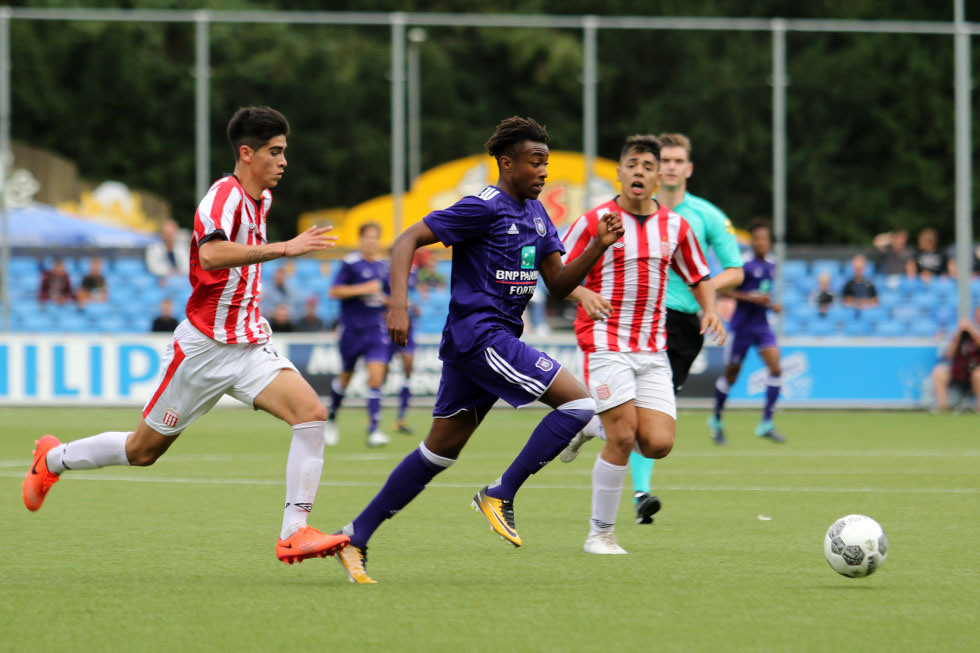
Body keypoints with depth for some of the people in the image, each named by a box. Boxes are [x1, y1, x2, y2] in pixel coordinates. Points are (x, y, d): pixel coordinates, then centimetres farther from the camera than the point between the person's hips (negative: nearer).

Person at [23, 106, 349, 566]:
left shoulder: (261, 198, 10)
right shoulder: (224, 196, -19)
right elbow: (211, 254, -41)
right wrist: (284, 248, -43)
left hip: (249, 346, 7)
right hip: (204, 348, -7)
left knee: (311, 412, -18)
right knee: (143, 450, 7)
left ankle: (294, 533, -19)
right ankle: (52, 459, 34)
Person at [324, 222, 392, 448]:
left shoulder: (383, 267, 9)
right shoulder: (350, 263, -8)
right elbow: (334, 291, -13)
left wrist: (387, 302, 3)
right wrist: (363, 289, -19)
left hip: (376, 329, 3)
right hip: (352, 328, -3)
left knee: (376, 377, -11)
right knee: (345, 376, 10)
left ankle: (374, 430, -14)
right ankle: (331, 419, 35)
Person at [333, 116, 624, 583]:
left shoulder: (535, 213, 16)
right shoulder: (484, 208, -12)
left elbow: (559, 284, 16)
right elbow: (409, 240, -13)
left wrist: (599, 246, 1)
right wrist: (399, 304, -25)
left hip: (497, 340, 9)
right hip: (478, 332, -9)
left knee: (441, 449, 11)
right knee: (578, 402, -14)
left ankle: (356, 537, 14)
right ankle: (499, 495, -9)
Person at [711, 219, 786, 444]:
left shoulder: (771, 264, 9)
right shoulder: (744, 263, -13)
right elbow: (724, 289, -16)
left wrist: (771, 304, 7)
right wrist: (751, 298, -23)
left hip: (761, 324, 5)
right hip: (741, 325, -5)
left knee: (775, 368, -12)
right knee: (731, 373, 6)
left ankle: (766, 423, -10)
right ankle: (716, 419, 27)